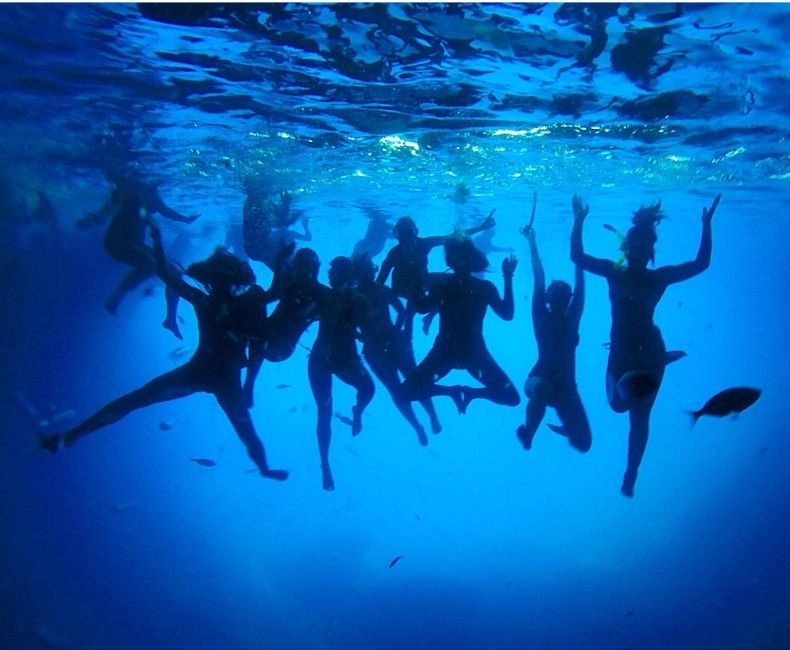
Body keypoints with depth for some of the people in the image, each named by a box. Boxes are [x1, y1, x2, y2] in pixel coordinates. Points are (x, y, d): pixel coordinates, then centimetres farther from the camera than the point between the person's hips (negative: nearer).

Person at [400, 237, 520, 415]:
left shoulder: (484, 287, -4)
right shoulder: (442, 283, -2)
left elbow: (507, 314, -13)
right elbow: (422, 308, -11)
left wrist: (508, 279, -18)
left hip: (475, 350, 0)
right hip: (445, 349, 1)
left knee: (512, 397, -12)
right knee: (407, 392, -13)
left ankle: (470, 392, 13)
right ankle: (452, 391, 10)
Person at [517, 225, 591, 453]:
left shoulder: (572, 319, 3)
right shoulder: (542, 317, -2)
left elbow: (580, 283, -1)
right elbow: (539, 281, -8)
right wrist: (532, 242, -10)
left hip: (566, 386, 3)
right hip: (540, 379, -3)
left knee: (583, 443, -2)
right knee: (540, 387, -42)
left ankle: (564, 427, 34)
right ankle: (528, 431, -15)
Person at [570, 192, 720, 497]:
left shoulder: (659, 277, -4)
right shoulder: (613, 272, -2)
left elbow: (701, 264, -8)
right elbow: (577, 256, -8)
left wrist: (706, 226, -14)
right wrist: (578, 222, -17)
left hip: (649, 352, -1)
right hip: (620, 353, 2)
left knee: (639, 417, 6)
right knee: (619, 404, 11)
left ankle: (630, 475, 25)